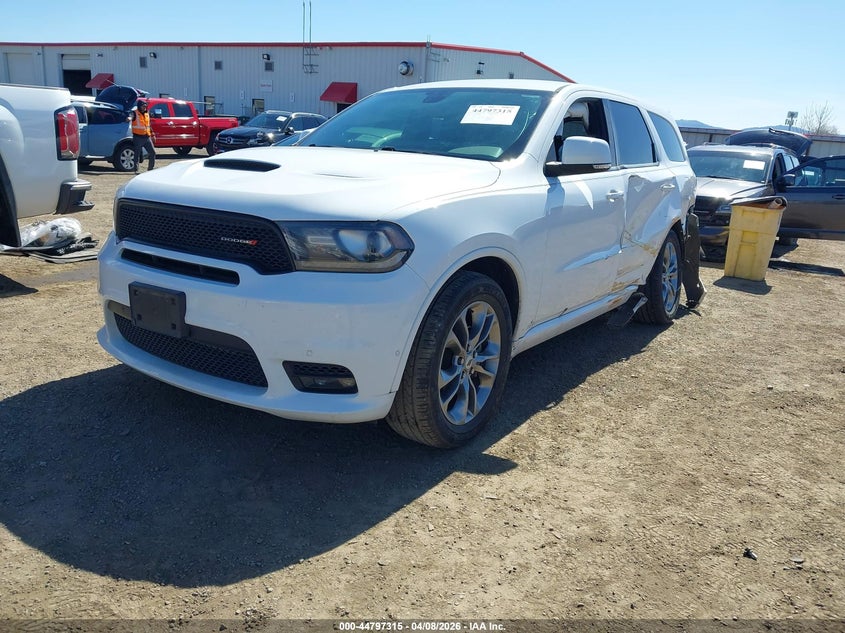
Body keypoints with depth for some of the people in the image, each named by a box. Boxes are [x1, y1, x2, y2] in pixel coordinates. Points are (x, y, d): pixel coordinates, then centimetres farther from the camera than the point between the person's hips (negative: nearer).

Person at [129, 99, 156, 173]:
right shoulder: (135, 113, -5)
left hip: (147, 137, 6)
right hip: (138, 137, -6)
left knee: (152, 152, 6)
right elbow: (131, 117, -26)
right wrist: (129, 118, -49)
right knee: (137, 154, -3)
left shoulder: (147, 114, 15)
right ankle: (136, 169, 3)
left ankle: (151, 168, 18)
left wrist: (152, 134, 23)